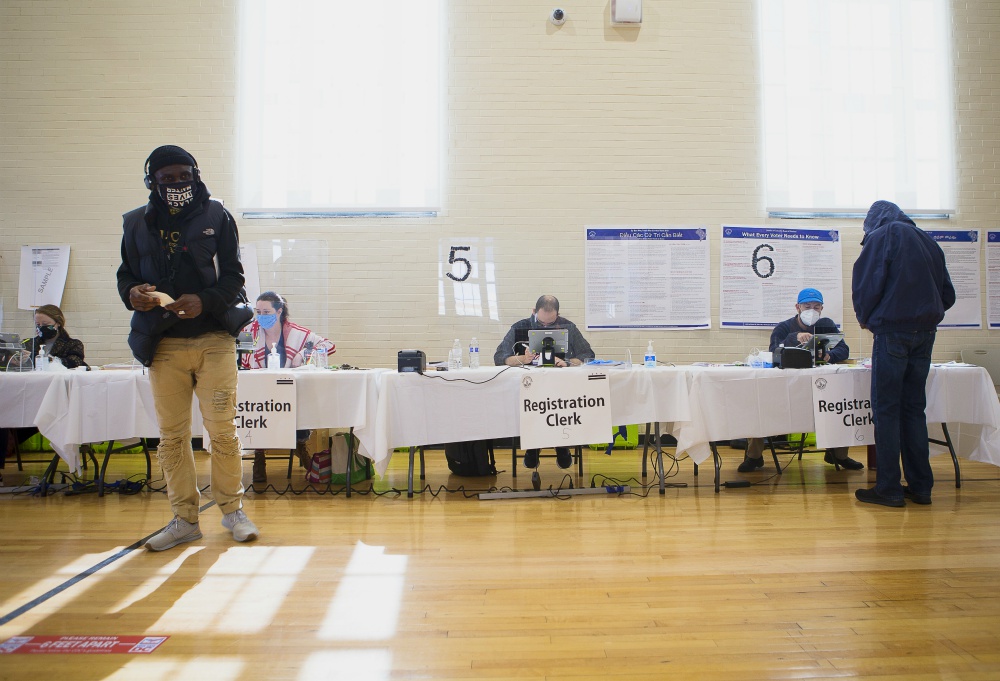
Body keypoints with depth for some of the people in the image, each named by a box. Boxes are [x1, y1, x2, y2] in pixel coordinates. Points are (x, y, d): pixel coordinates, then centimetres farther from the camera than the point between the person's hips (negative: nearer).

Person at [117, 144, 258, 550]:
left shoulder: (216, 217, 4)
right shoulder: (137, 223, 11)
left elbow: (233, 276, 0)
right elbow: (126, 274, 14)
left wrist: (205, 300, -18)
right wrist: (133, 293, -10)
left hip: (213, 340, -2)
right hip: (163, 344, 3)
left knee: (223, 430, -2)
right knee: (172, 435, 6)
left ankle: (232, 510, 14)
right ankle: (184, 519, 18)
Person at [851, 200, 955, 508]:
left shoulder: (881, 235, -2)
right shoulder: (928, 241, 17)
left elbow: (867, 283, -10)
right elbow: (948, 293, 18)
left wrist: (865, 318, 6)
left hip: (893, 330, -6)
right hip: (925, 332, 7)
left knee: (886, 409, -3)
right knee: (914, 407, 11)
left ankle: (888, 488, -2)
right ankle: (920, 486, 13)